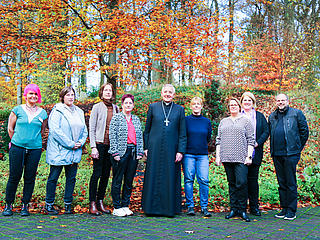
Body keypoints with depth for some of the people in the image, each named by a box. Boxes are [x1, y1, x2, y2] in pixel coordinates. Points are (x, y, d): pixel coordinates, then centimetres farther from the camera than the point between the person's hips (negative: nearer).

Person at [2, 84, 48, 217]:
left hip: (35, 149, 2)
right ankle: (8, 205, 15)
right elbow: (10, 128, 9)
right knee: (14, 176, 0)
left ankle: (25, 205, 15)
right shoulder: (17, 110, 3)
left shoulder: (42, 113, 8)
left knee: (30, 178, 3)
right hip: (17, 148, -1)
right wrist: (17, 141, 10)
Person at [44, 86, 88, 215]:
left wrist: (80, 142, -2)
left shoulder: (79, 112, 15)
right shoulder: (57, 111, -5)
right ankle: (49, 204, 13)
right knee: (53, 178, 3)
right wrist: (70, 144, -15)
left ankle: (68, 204, 18)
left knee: (71, 178, 8)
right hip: (59, 151, -6)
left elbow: (84, 130, 17)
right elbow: (55, 130, -15)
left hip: (74, 152, 6)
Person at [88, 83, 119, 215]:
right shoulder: (97, 107, -1)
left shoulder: (115, 108, 12)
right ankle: (92, 203, 2)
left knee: (106, 175, 8)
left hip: (111, 145, 5)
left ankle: (100, 201, 18)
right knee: (97, 173, -5)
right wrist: (93, 147, -11)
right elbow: (91, 128, -4)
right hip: (100, 144, -5)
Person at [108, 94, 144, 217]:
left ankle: (125, 205, 17)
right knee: (117, 180, -1)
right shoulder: (116, 118, 1)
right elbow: (112, 136, -6)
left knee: (129, 181, 8)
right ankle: (117, 208, 5)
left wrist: (140, 152, 7)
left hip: (133, 152, 5)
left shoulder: (136, 119, 16)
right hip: (121, 152, -5)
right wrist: (115, 152, -12)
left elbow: (140, 136, 16)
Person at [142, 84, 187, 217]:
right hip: (155, 149, 0)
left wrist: (180, 151, -4)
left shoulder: (180, 110, 7)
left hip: (171, 150, 0)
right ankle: (152, 208, 13)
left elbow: (182, 133, 4)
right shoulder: (153, 107, 7)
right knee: (153, 178, 3)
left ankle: (170, 208, 13)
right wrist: (146, 147, 3)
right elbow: (147, 130, 9)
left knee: (171, 179, 3)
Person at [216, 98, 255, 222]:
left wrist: (249, 156, -6)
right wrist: (217, 156, 8)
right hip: (226, 158, 4)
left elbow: (251, 140, 3)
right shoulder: (223, 122, 18)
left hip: (241, 158, -3)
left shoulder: (245, 121, 8)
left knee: (241, 183, -11)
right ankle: (233, 209, 14)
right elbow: (218, 140, 17)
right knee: (232, 184, 7)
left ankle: (242, 210, -2)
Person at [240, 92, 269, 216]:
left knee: (253, 179, 4)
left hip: (255, 153, 1)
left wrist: (258, 143, -7)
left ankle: (254, 206, 13)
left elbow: (266, 131, 6)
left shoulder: (260, 116, 12)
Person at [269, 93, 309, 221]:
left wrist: (298, 147, 2)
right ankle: (284, 208, 19)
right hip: (276, 154, 5)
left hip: (291, 153, -5)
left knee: (291, 183, -2)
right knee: (281, 182, 10)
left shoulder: (296, 113, 2)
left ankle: (291, 210, 5)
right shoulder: (272, 116, 16)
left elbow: (304, 130, 3)